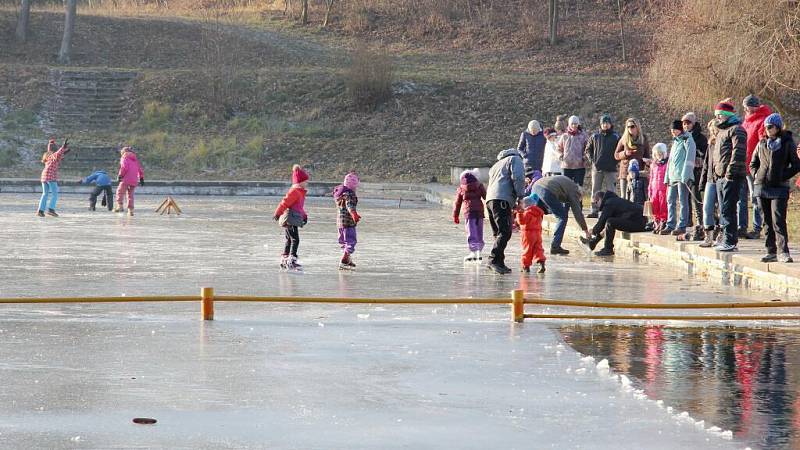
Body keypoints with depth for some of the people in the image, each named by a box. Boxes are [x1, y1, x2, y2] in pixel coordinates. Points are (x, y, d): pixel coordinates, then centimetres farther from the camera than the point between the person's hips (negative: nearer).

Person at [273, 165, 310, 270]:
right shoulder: (294, 191, -14)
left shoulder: (300, 192, 17)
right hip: (291, 219, -11)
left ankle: (284, 260, 26)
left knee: (289, 239, 17)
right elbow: (285, 202, -17)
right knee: (295, 239, -16)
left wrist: (304, 216, 23)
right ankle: (292, 260, -22)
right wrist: (277, 214, -19)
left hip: (295, 219, 11)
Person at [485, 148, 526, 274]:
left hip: (489, 200, 8)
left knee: (499, 234, 13)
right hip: (502, 200, -8)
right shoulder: (515, 159, 13)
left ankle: (496, 263, 9)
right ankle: (495, 260, -26)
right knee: (505, 232, -15)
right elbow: (518, 177, -5)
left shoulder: (496, 166, 37)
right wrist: (520, 196, 0)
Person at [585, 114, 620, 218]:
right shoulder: (595, 136, 7)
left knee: (610, 191, -1)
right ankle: (594, 211, 7)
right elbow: (588, 149, 15)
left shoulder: (615, 137, 2)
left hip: (610, 169, -2)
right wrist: (592, 160, 2)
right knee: (595, 191, 3)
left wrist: (614, 161, -5)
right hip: (597, 168, 2)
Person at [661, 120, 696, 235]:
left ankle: (682, 226, -4)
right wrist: (667, 177, 17)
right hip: (673, 177, 8)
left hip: (683, 177, -8)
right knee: (670, 200, 6)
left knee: (683, 201, -5)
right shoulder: (675, 141, 21)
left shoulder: (687, 140, -5)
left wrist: (685, 176, -19)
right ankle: (670, 225, 9)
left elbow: (689, 159, -12)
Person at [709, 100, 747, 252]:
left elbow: (738, 153, -19)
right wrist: (714, 172, 22)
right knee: (724, 210, 13)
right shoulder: (722, 131, 24)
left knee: (728, 209, -12)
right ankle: (727, 239, 19)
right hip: (720, 177, 11)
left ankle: (730, 242, -13)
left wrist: (730, 172, -23)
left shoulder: (736, 130, -9)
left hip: (730, 177, -11)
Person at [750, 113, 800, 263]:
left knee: (778, 221, -13)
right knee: (768, 221, 8)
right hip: (762, 187, 5)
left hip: (779, 188, -5)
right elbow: (753, 163, 22)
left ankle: (783, 252, -14)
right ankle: (771, 252, 12)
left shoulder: (787, 143, -1)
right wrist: (756, 175, 5)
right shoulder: (762, 143, 12)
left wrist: (783, 177, -9)